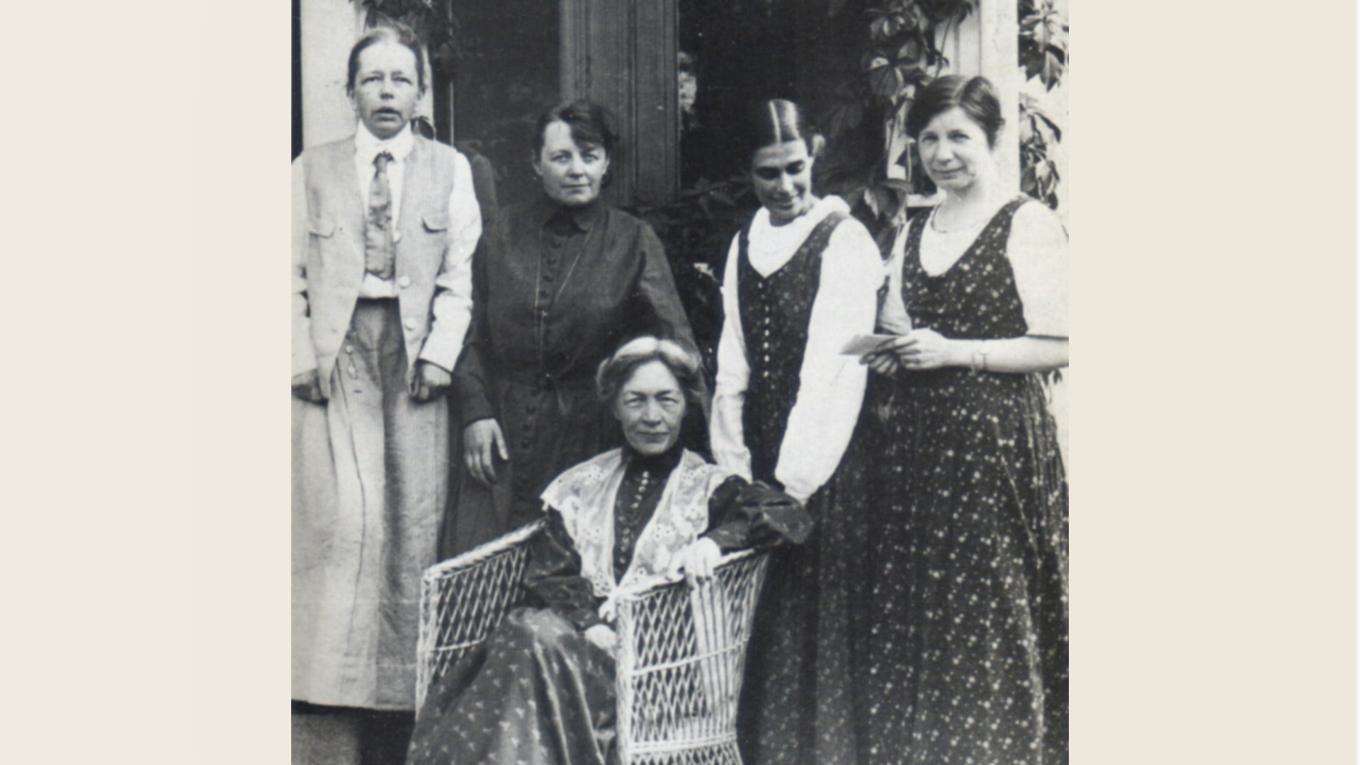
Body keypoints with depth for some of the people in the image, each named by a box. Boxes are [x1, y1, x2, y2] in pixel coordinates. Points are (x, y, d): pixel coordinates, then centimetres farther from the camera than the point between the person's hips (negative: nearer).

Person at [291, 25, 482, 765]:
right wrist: (303, 360, -2)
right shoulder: (312, 169, 11)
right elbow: (293, 275, 8)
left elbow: (460, 273, 3)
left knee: (414, 522, -1)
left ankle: (403, 687, 8)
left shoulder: (449, 169, 10)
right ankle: (332, 700, 0)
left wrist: (440, 355, -7)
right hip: (336, 353, 0)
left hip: (415, 354, 1)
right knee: (343, 517, -8)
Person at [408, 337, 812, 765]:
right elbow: (543, 575, 11)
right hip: (579, 633, 3)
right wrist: (592, 622, -10)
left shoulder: (710, 488, 11)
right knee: (527, 630, -32)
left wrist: (715, 540, -21)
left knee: (537, 640, -31)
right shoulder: (580, 485, 21)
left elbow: (792, 518, -3)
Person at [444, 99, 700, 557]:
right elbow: (472, 333, 10)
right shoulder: (505, 235, 8)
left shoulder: (633, 241, 2)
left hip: (590, 439, -1)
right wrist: (475, 412, -1)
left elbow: (674, 340, -6)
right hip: (502, 436, 2)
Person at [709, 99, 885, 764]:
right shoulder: (744, 244, 12)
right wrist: (732, 467, 3)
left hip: (824, 463, -5)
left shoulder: (844, 242, -7)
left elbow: (832, 370, -14)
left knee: (817, 620, -3)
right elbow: (732, 366, 10)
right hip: (760, 461, 6)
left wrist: (794, 479, -17)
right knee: (758, 626, 8)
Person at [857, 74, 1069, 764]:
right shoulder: (910, 235, 16)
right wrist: (888, 358, 3)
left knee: (989, 607, -5)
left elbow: (1056, 345, -10)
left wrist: (955, 352, -15)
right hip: (913, 442, 6)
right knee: (910, 607, 7)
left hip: (994, 437, -6)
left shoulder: (1028, 224, -3)